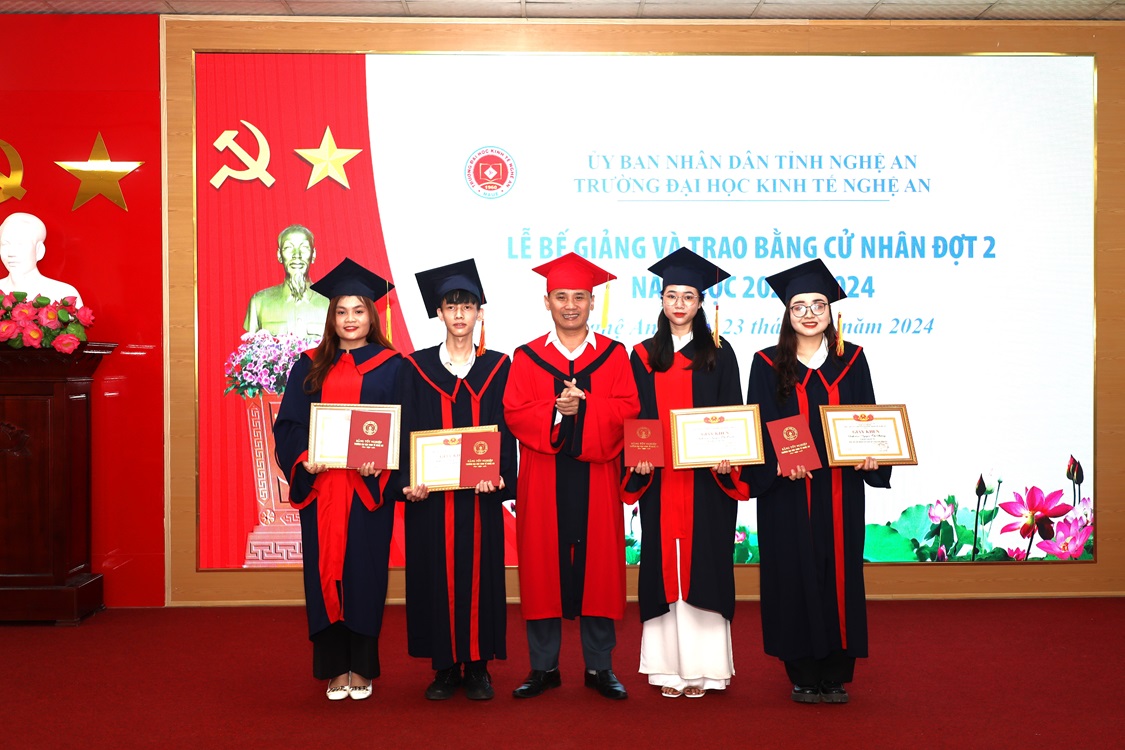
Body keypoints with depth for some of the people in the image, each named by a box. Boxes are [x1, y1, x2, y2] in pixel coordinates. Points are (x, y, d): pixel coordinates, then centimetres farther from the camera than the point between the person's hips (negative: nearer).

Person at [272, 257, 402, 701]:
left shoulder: (390, 366, 5)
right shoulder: (310, 366, 11)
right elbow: (289, 423, 8)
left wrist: (381, 463, -16)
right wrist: (303, 458, -11)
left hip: (369, 487, -2)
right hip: (319, 485, 2)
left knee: (364, 571, 0)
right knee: (325, 571, 3)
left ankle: (361, 668, 13)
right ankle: (334, 668, 14)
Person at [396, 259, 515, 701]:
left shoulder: (498, 367, 6)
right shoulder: (417, 368, 6)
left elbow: (506, 429, 2)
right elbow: (406, 431, 3)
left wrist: (499, 475, -14)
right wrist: (409, 480, -12)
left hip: (481, 493, 0)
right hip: (431, 494, 0)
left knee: (479, 573, 3)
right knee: (436, 575, 3)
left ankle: (477, 667, 14)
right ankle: (445, 668, 14)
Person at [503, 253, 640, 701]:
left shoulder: (613, 355, 8)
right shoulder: (527, 357, 7)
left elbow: (627, 409, -3)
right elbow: (514, 412, -2)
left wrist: (583, 404, -17)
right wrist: (556, 410, -17)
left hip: (596, 478, 0)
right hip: (544, 479, 0)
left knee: (598, 566, 3)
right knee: (543, 566, 3)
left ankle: (600, 667, 14)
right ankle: (543, 667, 13)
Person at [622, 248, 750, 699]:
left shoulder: (718, 353, 6)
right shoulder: (643, 356, 10)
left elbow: (732, 412, 2)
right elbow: (632, 416, 9)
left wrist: (727, 457, -14)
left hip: (707, 477, -2)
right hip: (659, 478, 2)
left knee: (703, 564, -2)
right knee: (664, 564, 3)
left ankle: (702, 666, 6)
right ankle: (670, 666, 10)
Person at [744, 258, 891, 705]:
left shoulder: (851, 361, 8)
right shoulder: (768, 365, 3)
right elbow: (759, 427, -2)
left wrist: (870, 454, -12)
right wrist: (779, 462, -19)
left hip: (840, 489, 2)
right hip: (787, 489, -2)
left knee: (839, 573, 4)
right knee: (794, 575, 1)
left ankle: (835, 674, 15)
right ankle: (803, 673, 12)